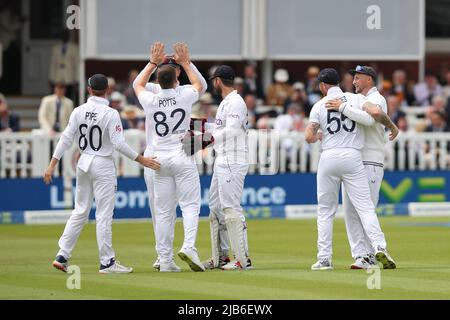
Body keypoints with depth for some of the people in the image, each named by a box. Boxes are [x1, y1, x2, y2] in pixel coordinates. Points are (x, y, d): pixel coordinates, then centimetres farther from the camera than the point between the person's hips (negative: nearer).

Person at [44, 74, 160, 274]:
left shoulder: (79, 111, 1)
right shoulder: (110, 114, -13)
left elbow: (66, 138, -1)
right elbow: (119, 144, -18)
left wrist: (53, 164, 2)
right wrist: (141, 160, -13)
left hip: (83, 164, 5)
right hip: (103, 166, -5)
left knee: (80, 211, 14)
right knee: (104, 215, -2)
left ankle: (62, 256, 10)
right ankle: (107, 263, 0)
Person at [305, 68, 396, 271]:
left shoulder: (319, 105, 4)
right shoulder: (356, 99, 5)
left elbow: (309, 137, -4)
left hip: (328, 157, 0)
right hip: (352, 156, 0)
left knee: (325, 211, 10)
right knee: (365, 206, -3)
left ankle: (324, 258, 7)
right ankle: (379, 246, -22)